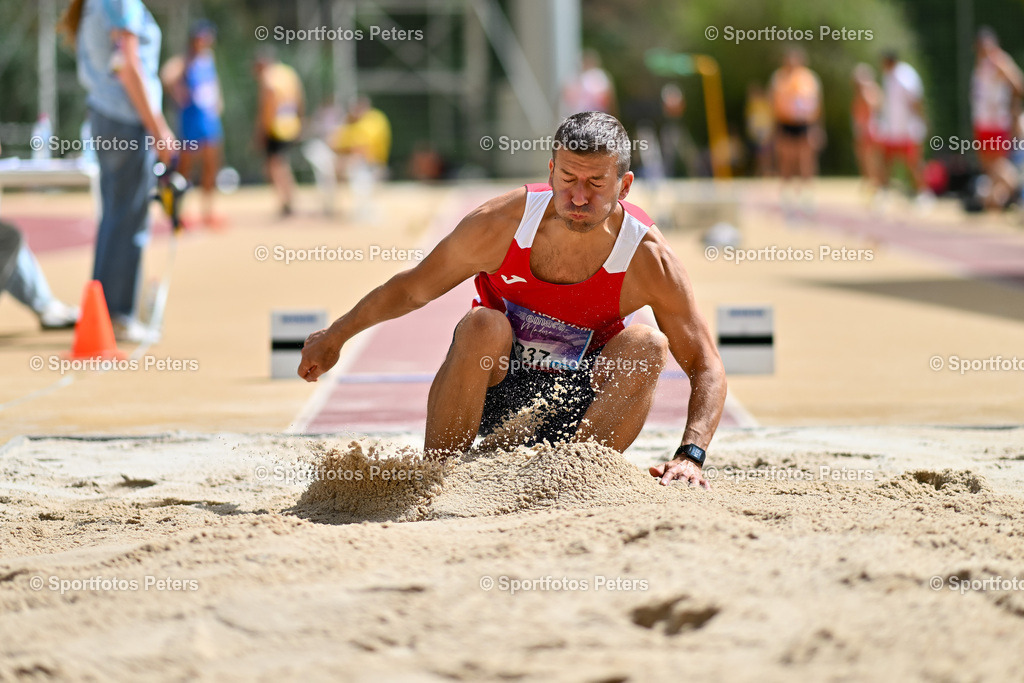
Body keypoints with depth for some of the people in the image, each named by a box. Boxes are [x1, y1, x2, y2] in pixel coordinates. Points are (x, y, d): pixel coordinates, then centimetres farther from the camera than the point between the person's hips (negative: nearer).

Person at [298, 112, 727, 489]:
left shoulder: (648, 258, -18)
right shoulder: (500, 223, -18)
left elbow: (707, 367, -14)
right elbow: (413, 289, -2)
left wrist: (690, 456, -30)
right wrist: (336, 336, 9)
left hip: (576, 407, 0)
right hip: (490, 389, 0)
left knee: (647, 346, -27)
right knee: (483, 326, -32)